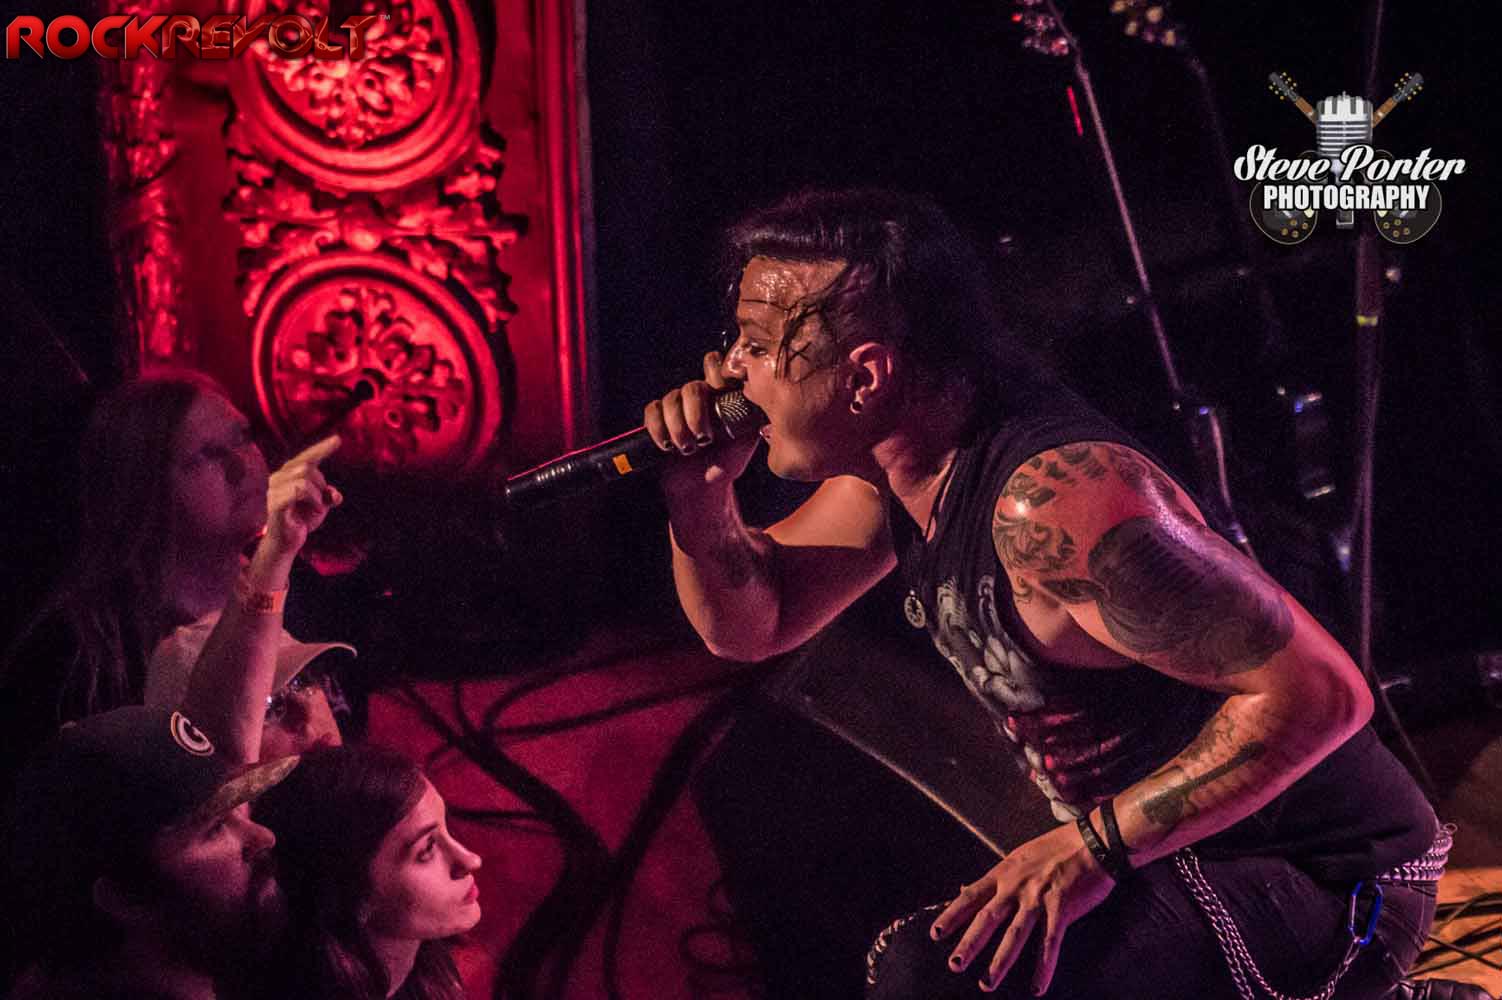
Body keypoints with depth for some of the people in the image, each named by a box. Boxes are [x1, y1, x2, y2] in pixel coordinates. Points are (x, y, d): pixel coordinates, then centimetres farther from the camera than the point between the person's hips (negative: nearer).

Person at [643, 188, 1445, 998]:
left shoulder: (1051, 499, -29)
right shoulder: (890, 453, -1)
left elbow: (1318, 692, -28)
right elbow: (748, 623, 11)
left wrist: (1092, 846, -27)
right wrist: (701, 496, -8)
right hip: (1197, 859, 9)